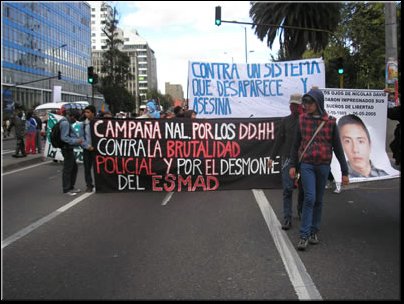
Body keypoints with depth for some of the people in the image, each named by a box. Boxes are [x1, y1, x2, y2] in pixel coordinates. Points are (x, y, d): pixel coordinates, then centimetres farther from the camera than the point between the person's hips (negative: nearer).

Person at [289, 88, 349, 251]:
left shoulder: (330, 122, -2)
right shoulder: (302, 119, 1)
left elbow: (338, 148, 1)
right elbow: (296, 144, 8)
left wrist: (344, 172, 1)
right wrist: (292, 165, 4)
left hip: (323, 165, 1)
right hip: (306, 165, -1)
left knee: (318, 200, 9)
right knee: (309, 198, -12)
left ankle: (314, 231, 23)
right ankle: (304, 236, -8)